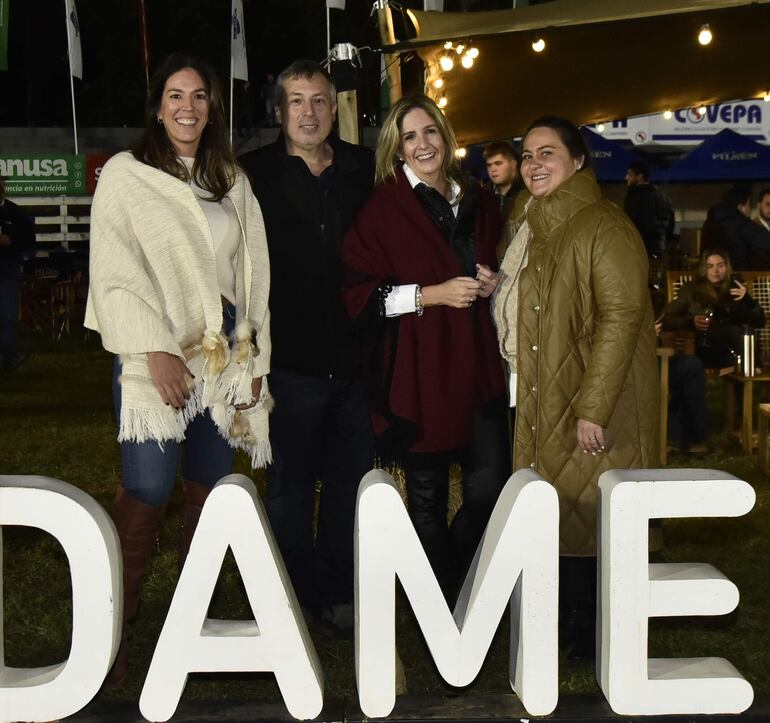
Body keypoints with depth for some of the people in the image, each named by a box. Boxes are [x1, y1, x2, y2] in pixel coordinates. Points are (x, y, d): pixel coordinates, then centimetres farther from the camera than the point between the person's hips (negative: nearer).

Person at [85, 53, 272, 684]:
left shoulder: (232, 183, 13)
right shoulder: (126, 174, 0)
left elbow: (252, 274, 13)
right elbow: (116, 272, -8)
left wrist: (255, 358, 8)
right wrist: (156, 349, -16)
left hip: (223, 358, 5)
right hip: (156, 357, -4)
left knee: (210, 486, 7)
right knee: (150, 490, -12)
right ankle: (117, 621, 0)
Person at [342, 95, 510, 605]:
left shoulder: (479, 204, 12)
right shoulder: (383, 210, -3)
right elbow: (358, 293, -9)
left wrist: (494, 283, 4)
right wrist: (431, 294, -15)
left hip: (476, 367, 4)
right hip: (415, 373, -4)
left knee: (492, 486, 1)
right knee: (428, 497, 5)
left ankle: (460, 583, 27)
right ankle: (439, 598, 24)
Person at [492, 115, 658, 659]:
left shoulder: (602, 226, -14)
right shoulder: (531, 225, 16)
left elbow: (621, 317, -21)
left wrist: (593, 407, -24)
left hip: (592, 410, -8)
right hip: (541, 404, 9)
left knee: (585, 518, -1)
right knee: (555, 518, 12)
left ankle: (590, 640, 12)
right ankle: (564, 628, 24)